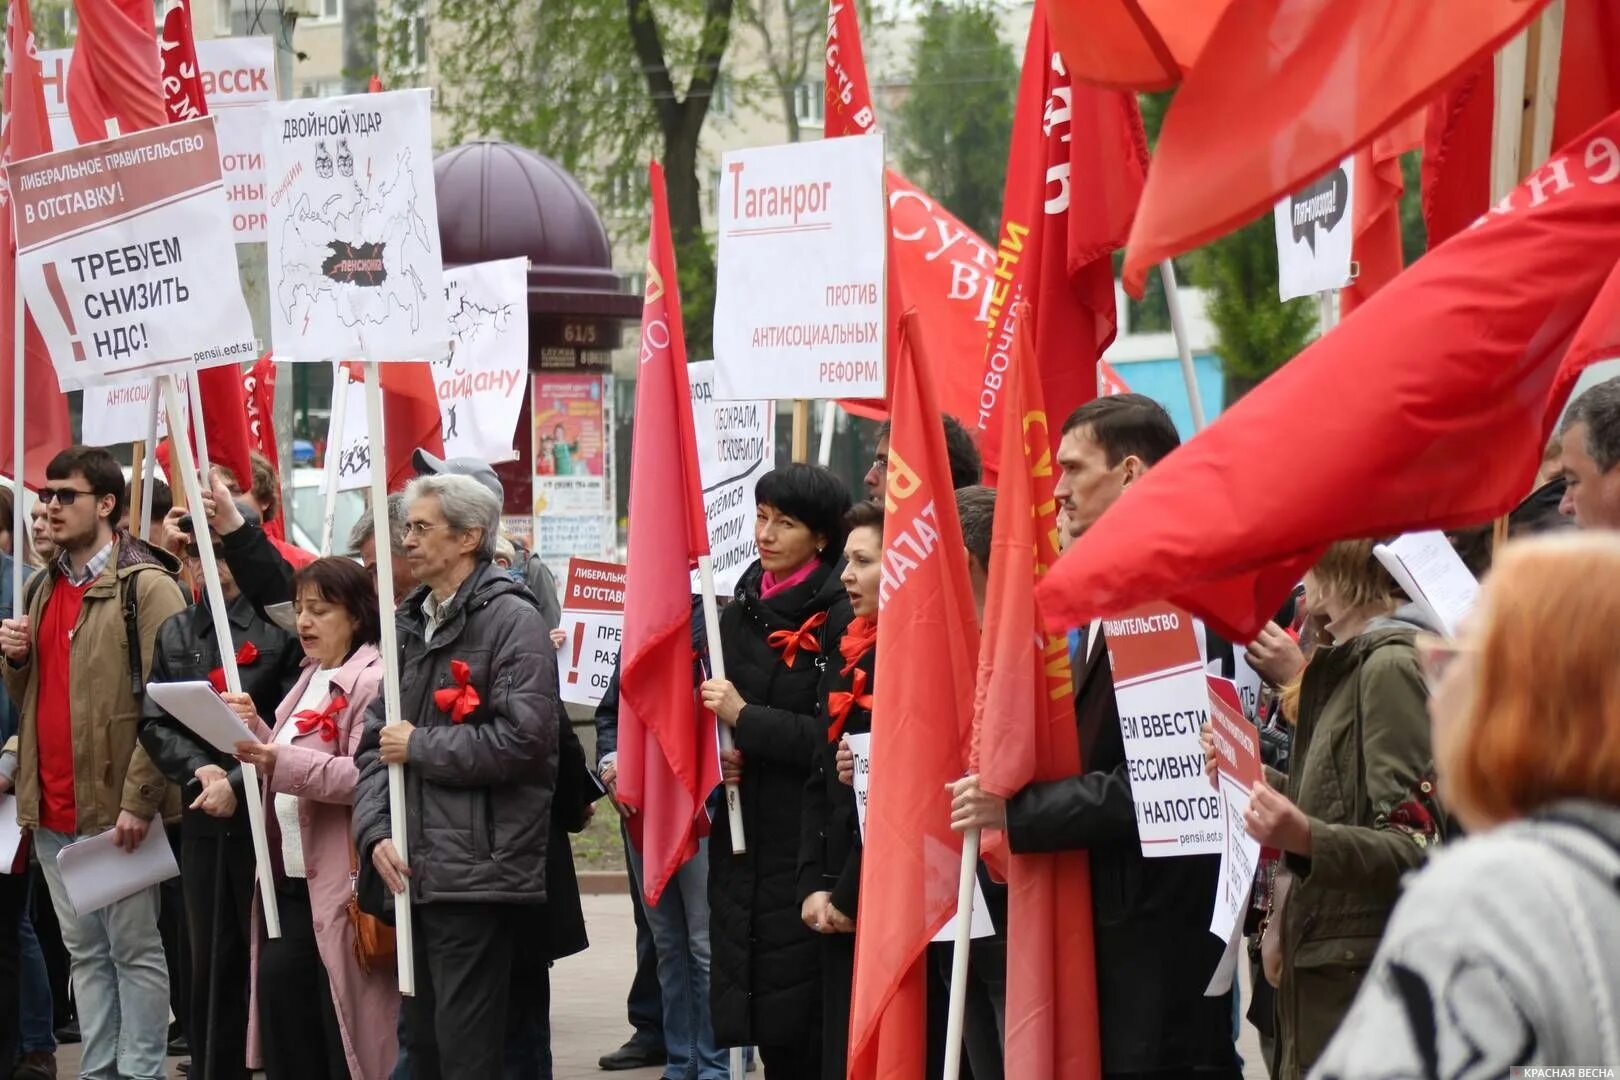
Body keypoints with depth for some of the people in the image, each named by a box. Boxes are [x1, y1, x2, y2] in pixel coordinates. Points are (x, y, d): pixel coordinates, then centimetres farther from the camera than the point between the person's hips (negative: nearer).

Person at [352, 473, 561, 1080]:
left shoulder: (510, 619, -6)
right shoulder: (410, 626, 18)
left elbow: (523, 738, -18)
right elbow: (375, 743, 16)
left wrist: (419, 748, -9)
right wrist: (375, 831, 0)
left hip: (479, 872, -8)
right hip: (414, 871, 8)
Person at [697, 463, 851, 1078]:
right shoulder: (741, 611, 12)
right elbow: (712, 711, 21)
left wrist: (746, 717, -14)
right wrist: (716, 757, 1)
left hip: (805, 837, -7)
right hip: (742, 833, 7)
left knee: (800, 1029, -6)